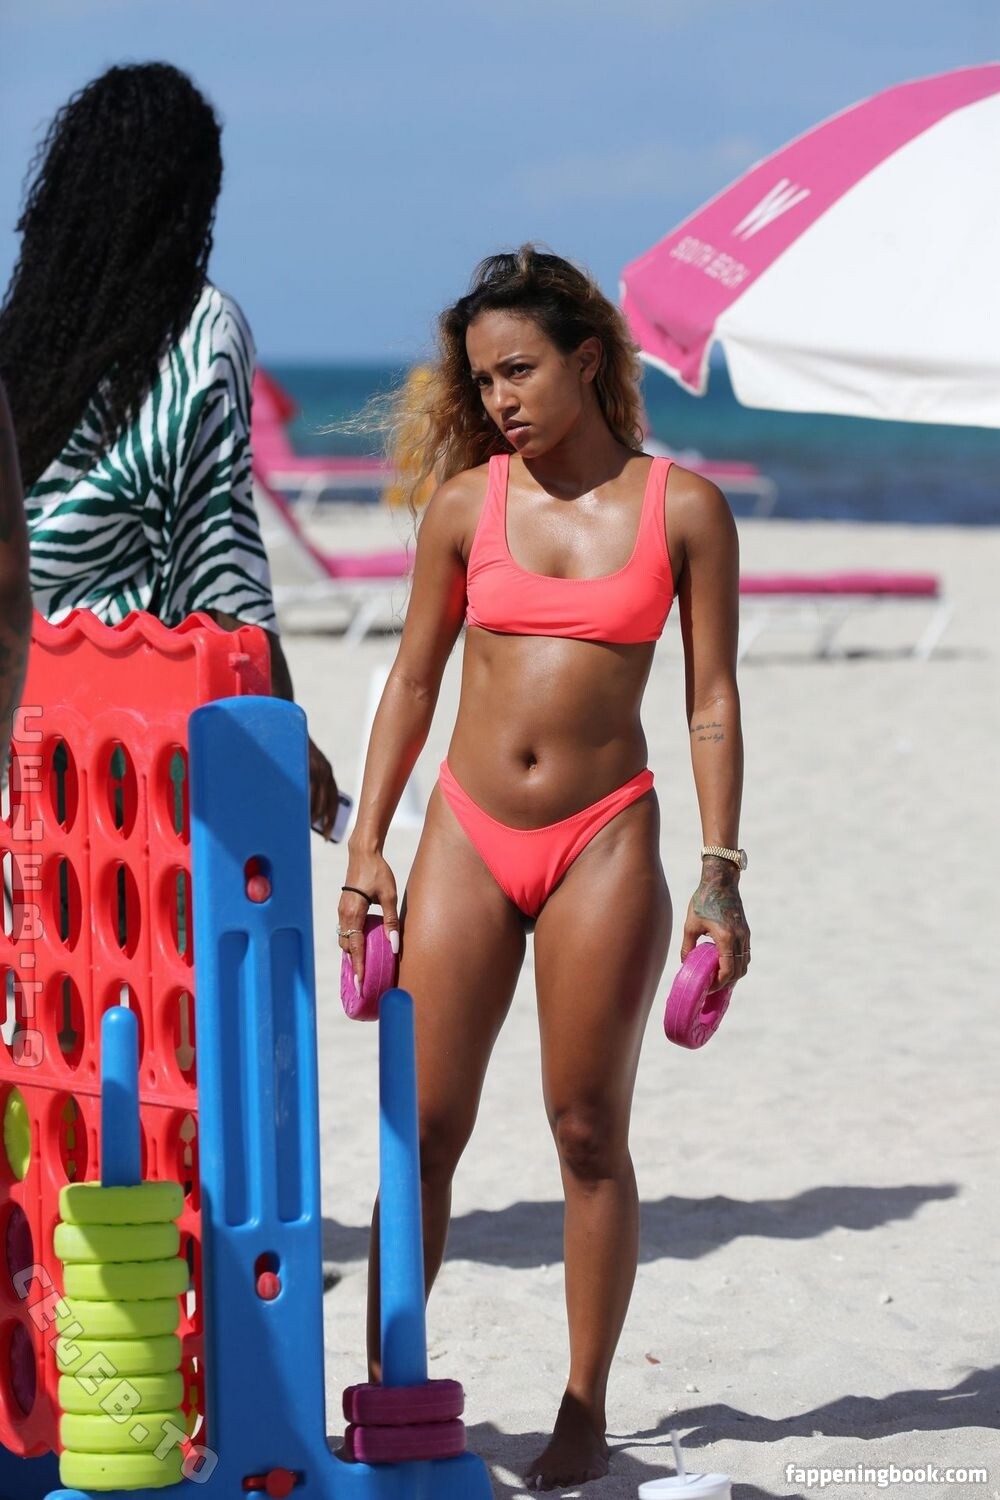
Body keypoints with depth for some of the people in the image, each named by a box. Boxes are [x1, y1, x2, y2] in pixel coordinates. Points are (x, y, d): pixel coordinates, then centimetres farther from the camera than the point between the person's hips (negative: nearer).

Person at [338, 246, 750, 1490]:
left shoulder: (684, 510, -1)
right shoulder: (466, 504, 4)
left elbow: (712, 702, 1)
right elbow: (413, 679, 11)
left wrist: (720, 872, -4)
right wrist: (365, 848, 6)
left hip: (604, 842, -2)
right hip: (467, 837, 2)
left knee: (588, 1131, 3)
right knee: (423, 1127, 0)